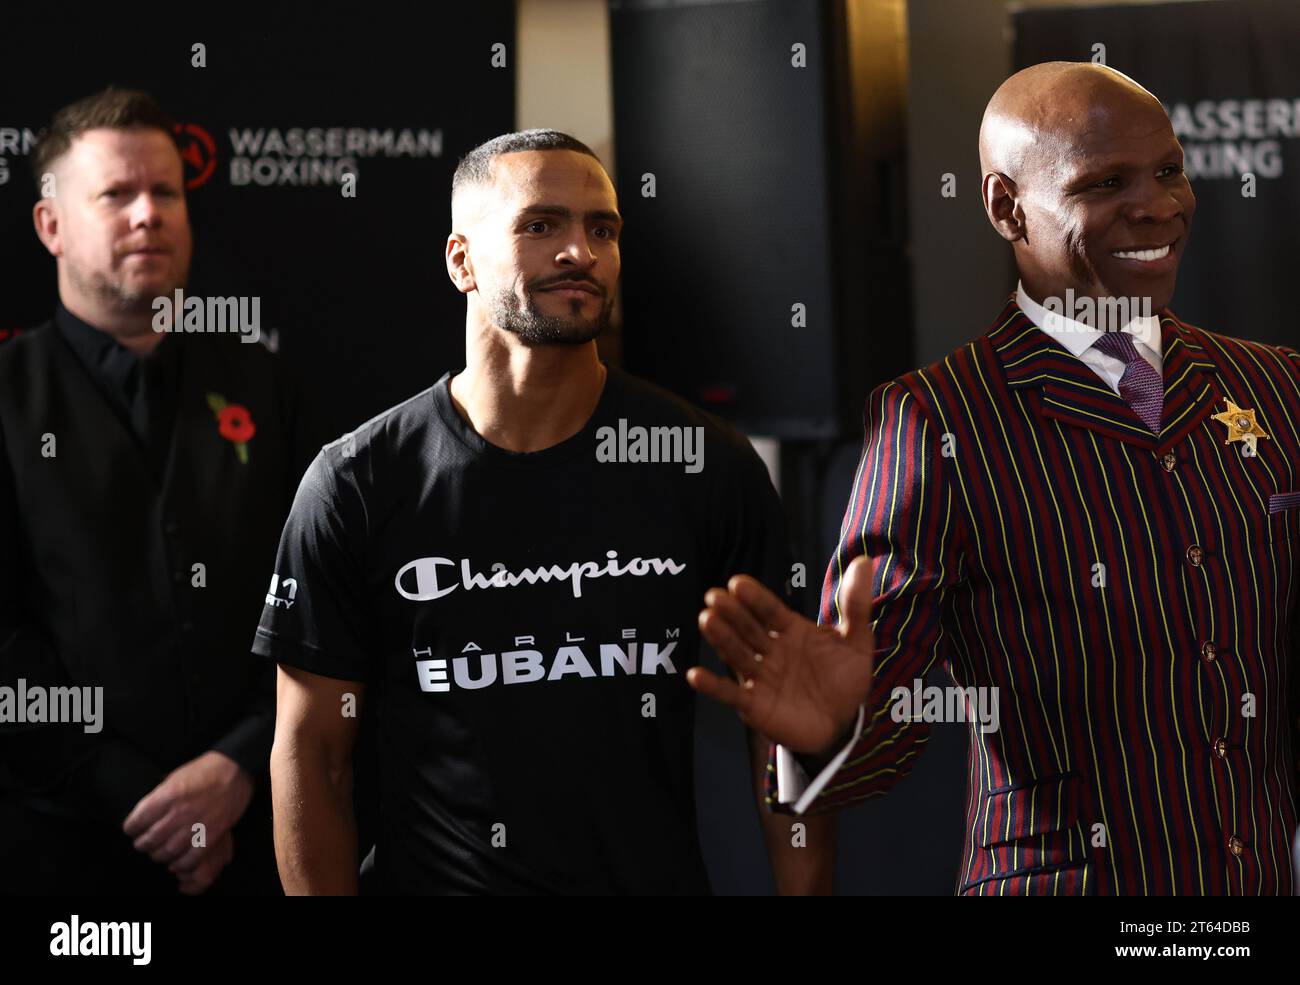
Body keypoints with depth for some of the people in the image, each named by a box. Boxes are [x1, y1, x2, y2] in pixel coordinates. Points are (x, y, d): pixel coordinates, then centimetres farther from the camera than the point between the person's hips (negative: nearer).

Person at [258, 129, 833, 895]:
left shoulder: (707, 466, -5)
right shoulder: (357, 484, -7)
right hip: (428, 876, -1)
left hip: (655, 877, 1)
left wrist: (804, 889, -10)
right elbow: (312, 753, -4)